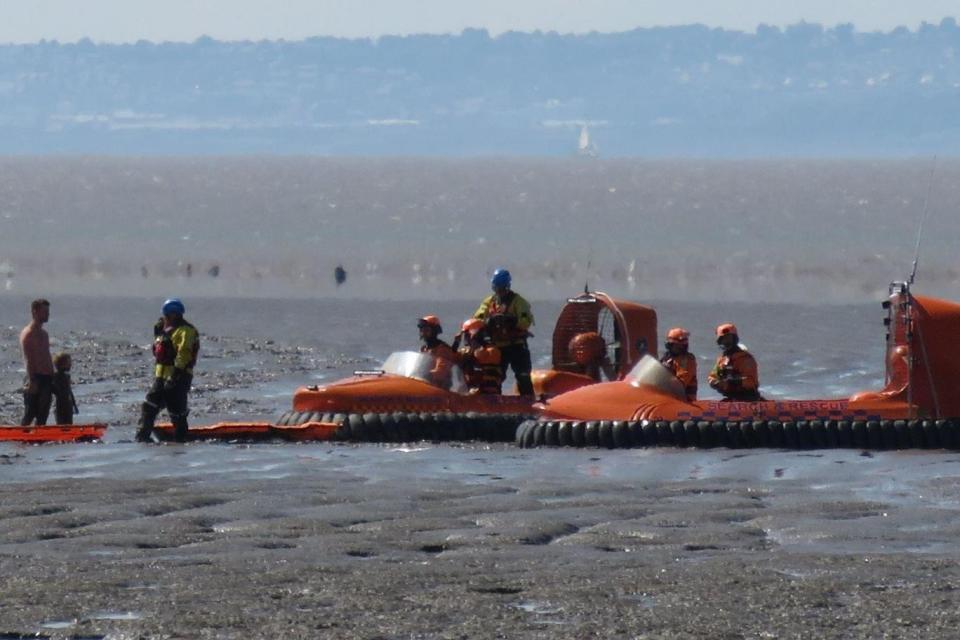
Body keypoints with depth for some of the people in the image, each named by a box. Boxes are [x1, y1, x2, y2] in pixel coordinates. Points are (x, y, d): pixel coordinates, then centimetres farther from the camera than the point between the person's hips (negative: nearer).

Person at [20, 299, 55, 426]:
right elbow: (28, 360, -16)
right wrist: (32, 381, -22)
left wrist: (52, 380, 19)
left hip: (47, 378, 9)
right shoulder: (28, 333, -9)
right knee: (30, 414, -9)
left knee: (43, 415, 8)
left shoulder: (44, 333, 18)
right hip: (36, 378, -9)